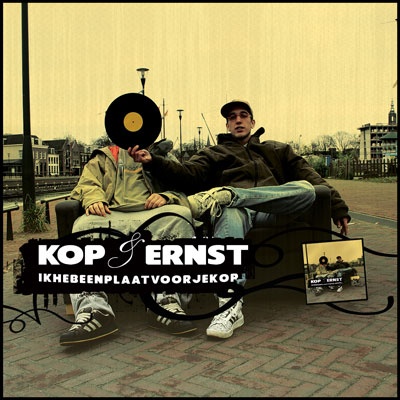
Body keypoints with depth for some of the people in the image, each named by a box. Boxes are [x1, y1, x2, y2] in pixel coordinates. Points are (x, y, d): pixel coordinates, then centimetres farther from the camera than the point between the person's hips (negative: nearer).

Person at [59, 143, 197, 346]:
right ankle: (92, 308, -43)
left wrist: (167, 197, -6)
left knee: (180, 214, -32)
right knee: (84, 225, -31)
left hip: (153, 214, 0)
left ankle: (166, 300, -38)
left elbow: (183, 190, 19)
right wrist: (93, 199, -8)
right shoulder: (105, 156, 31)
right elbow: (87, 184, 17)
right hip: (111, 216, 1)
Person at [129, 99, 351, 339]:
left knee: (307, 189, -30)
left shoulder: (278, 150, 31)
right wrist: (153, 162, -11)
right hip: (237, 210, -1)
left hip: (271, 211, 2)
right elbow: (188, 174, 7)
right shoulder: (213, 154, 27)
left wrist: (338, 208, 9)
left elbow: (311, 178, 22)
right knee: (230, 215, -41)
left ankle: (226, 195, -33)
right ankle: (231, 306, -53)